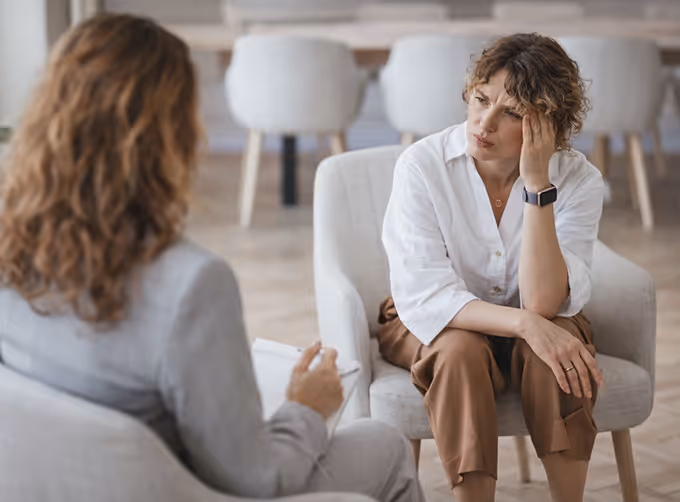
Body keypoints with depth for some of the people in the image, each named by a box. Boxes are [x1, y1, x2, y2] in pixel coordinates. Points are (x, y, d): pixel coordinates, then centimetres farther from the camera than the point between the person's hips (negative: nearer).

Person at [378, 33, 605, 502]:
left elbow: (543, 304, -27)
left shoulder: (577, 180, -16)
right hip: (433, 325, -1)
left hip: (531, 330, 1)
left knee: (558, 340, -32)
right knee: (461, 349, -34)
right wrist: (525, 323, -39)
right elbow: (423, 297, -25)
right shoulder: (422, 165, -19)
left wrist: (537, 183, -33)